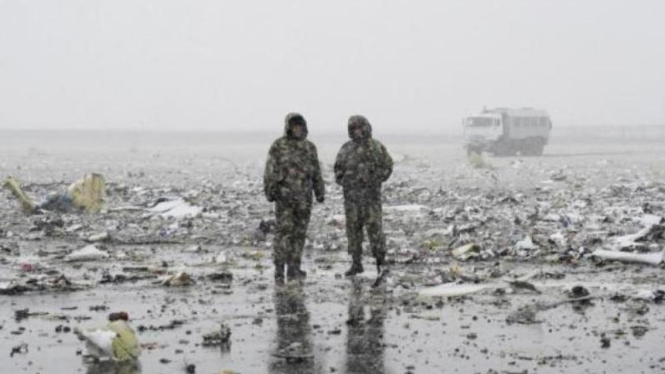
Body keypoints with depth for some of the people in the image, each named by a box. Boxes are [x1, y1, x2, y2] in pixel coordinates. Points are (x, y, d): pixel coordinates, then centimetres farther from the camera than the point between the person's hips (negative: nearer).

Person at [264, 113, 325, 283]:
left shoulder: (309, 147, 11)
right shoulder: (278, 146, -2)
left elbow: (316, 171, 16)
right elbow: (270, 170, -5)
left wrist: (320, 191, 12)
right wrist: (269, 191, -12)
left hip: (304, 197, 4)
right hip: (284, 195, -4)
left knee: (299, 232, 5)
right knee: (284, 231, -10)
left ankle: (293, 268, 12)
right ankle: (279, 268, -7)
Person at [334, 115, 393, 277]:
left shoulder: (376, 147, -1)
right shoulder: (346, 148, 7)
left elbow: (387, 167, 3)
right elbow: (338, 168, 14)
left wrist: (374, 179, -7)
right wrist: (343, 181, -1)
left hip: (371, 194, -4)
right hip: (351, 195, 4)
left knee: (374, 227, -7)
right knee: (353, 228, 5)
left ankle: (380, 262, 1)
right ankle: (356, 264, 13)